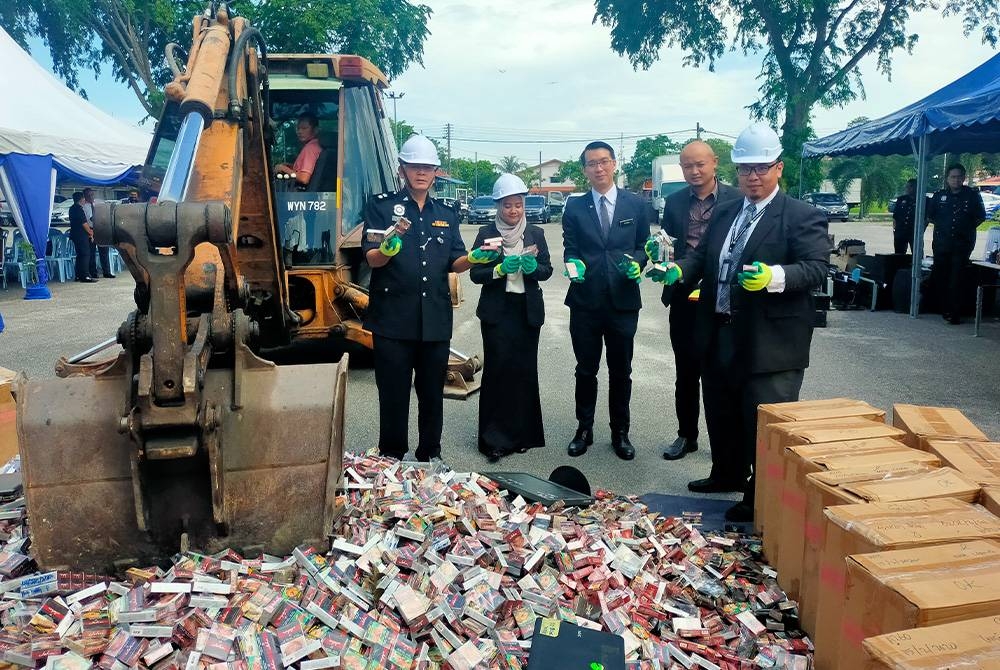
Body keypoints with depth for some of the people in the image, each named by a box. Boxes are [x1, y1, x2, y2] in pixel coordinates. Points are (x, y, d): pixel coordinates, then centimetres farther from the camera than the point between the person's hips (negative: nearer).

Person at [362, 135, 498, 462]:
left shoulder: (446, 214, 15)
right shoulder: (382, 205, 2)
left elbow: (454, 263, 11)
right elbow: (372, 259, -7)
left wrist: (475, 257, -10)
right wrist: (388, 250, -30)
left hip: (435, 319, 4)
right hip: (393, 318, -4)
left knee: (432, 395, 13)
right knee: (393, 396, 3)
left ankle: (430, 457, 28)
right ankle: (390, 460, 17)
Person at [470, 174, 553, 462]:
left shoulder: (535, 234, 7)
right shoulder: (486, 234, 1)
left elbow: (547, 271, 6)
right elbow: (475, 273, -1)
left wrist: (532, 266, -15)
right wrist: (501, 269, -18)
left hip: (528, 310, 2)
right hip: (497, 311, -2)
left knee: (525, 370, 3)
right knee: (497, 369, -7)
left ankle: (521, 433, 16)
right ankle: (494, 438, 2)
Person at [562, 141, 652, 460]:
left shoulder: (636, 205, 4)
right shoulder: (574, 208, 4)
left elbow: (643, 246, 8)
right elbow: (569, 249, 5)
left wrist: (636, 262, -13)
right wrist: (573, 264, -17)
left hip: (623, 300, 0)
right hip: (585, 301, 0)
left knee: (621, 371, 10)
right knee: (585, 370, 10)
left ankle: (620, 432, 23)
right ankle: (584, 429, 24)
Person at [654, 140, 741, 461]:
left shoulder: (736, 199, -4)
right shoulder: (674, 201, 7)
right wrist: (660, 252, -13)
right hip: (684, 299, 3)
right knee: (686, 372, 12)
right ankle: (686, 435, 26)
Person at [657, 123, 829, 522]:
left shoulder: (802, 216, -7)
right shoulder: (723, 213, 14)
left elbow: (816, 268, -17)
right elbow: (702, 256, 15)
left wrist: (773, 276, -34)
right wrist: (679, 270, -6)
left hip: (770, 340, -7)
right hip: (719, 335, 7)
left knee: (764, 423, 1)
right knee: (721, 413, 20)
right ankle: (728, 475, 40)